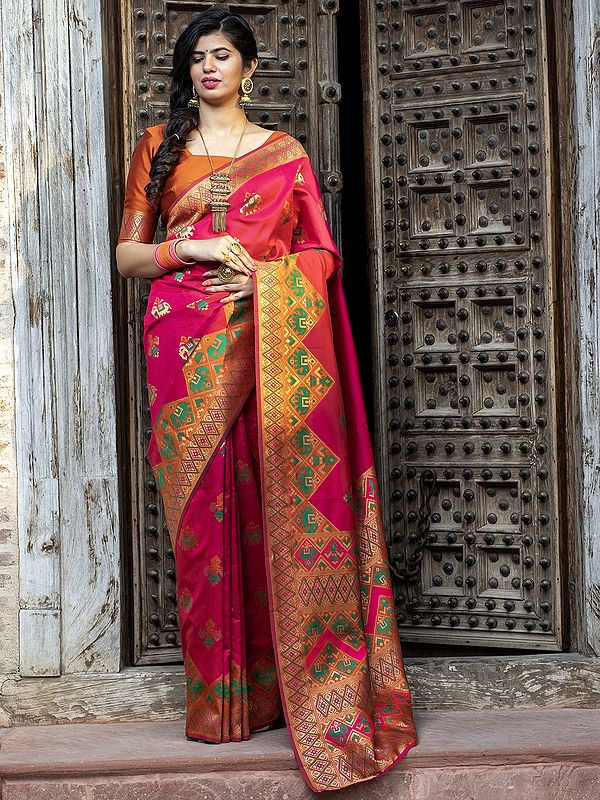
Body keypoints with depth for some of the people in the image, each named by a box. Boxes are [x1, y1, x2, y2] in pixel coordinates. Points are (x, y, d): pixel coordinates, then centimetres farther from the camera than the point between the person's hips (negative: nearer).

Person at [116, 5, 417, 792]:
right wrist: (193, 249, -8)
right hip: (187, 345, 0)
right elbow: (126, 254, 10)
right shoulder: (159, 147, 15)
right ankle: (218, 699, 5)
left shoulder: (286, 154, 14)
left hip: (270, 346, 0)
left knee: (278, 509, -5)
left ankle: (295, 688, 4)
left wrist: (262, 274, -9)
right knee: (204, 513, -3)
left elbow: (323, 253, 10)